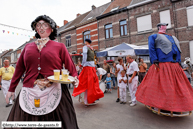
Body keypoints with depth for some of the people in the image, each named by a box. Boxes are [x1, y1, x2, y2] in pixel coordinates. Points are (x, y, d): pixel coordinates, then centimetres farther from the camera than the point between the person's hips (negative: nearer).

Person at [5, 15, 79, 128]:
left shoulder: (59, 46, 3)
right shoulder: (28, 47, 13)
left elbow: (70, 65, -1)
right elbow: (19, 68, 14)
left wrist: (75, 79, -18)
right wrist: (11, 89, 17)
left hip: (54, 92, -3)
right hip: (30, 92, 4)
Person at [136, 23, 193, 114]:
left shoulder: (172, 38, 26)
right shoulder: (154, 37, 3)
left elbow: (178, 50, 25)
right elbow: (151, 49, -9)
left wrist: (179, 62, 14)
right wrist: (155, 61, -19)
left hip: (175, 65, 8)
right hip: (162, 65, -8)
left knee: (178, 86, 13)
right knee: (160, 86, -5)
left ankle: (177, 105, 28)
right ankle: (156, 106, 9)